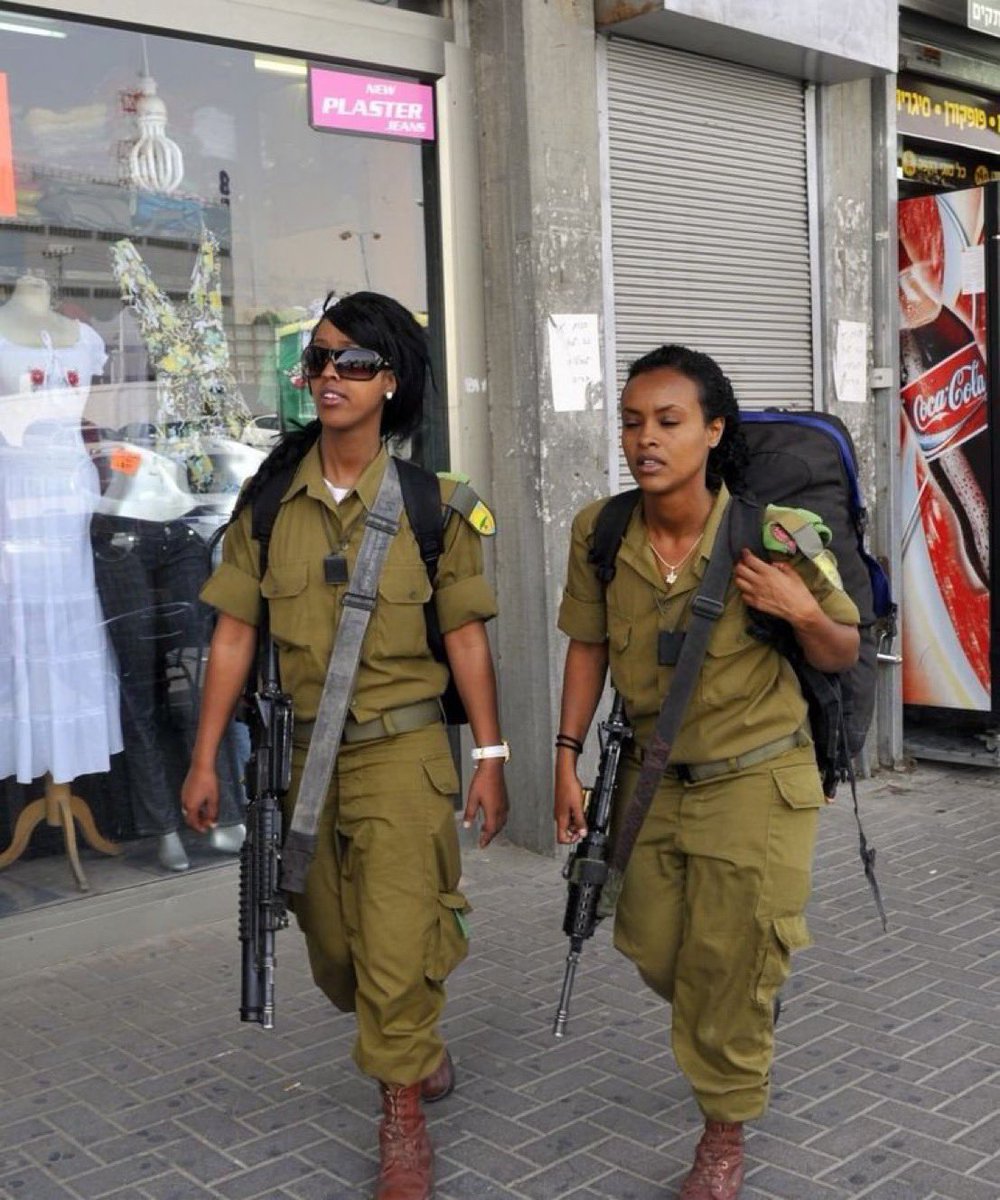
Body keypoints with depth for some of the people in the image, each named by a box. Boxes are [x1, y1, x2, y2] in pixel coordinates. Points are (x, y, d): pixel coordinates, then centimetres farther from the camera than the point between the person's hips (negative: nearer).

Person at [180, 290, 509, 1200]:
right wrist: (205, 759, 1)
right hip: (303, 751, 4)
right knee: (334, 950, 16)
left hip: (402, 749, -3)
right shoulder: (269, 500, 0)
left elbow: (465, 636, -3)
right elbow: (236, 632, 2)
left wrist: (490, 757, -5)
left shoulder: (428, 502, -5)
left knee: (395, 945, -5)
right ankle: (418, 1050, 47)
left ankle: (403, 1120, 21)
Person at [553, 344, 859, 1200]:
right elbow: (588, 646, 4)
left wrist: (805, 614, -27)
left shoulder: (773, 533, -20)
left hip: (756, 784, -4)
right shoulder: (600, 533, -11)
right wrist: (567, 755, 1)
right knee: (654, 952, 18)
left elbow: (843, 656, -7)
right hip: (654, 778, 4)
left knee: (729, 972, 5)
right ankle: (749, 1026, 52)